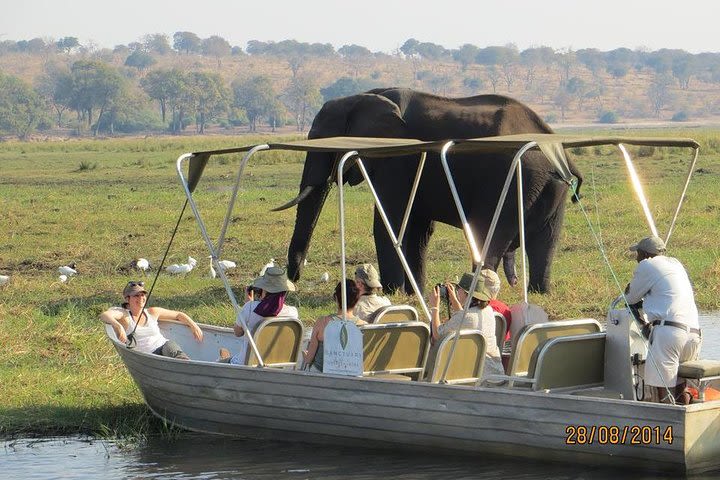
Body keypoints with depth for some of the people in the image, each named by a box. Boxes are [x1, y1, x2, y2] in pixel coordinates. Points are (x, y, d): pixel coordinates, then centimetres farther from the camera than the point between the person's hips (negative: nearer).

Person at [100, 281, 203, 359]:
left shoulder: (152, 312, 18)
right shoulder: (124, 315, 5)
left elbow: (179, 315, 28)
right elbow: (103, 315, -16)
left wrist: (193, 326, 12)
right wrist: (117, 325, -36)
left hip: (165, 347, 3)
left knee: (170, 347, -34)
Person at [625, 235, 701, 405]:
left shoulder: (647, 266, 3)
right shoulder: (676, 264, 25)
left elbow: (630, 298, 12)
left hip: (669, 330, -8)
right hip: (694, 332, 8)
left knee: (662, 387, -9)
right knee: (680, 386, 15)